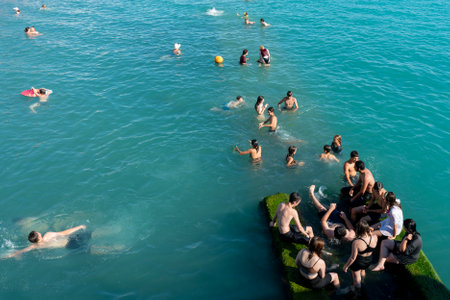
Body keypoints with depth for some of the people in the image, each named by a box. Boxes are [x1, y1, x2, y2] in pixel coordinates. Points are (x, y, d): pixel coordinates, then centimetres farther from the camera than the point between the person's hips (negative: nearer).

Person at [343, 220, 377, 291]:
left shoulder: (356, 242, -38)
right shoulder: (375, 237, -24)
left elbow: (353, 257, -27)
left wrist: (346, 266, -10)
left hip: (358, 262, -5)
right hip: (369, 260, 5)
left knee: (356, 277, 25)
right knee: (362, 271, 38)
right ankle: (362, 282, 66)